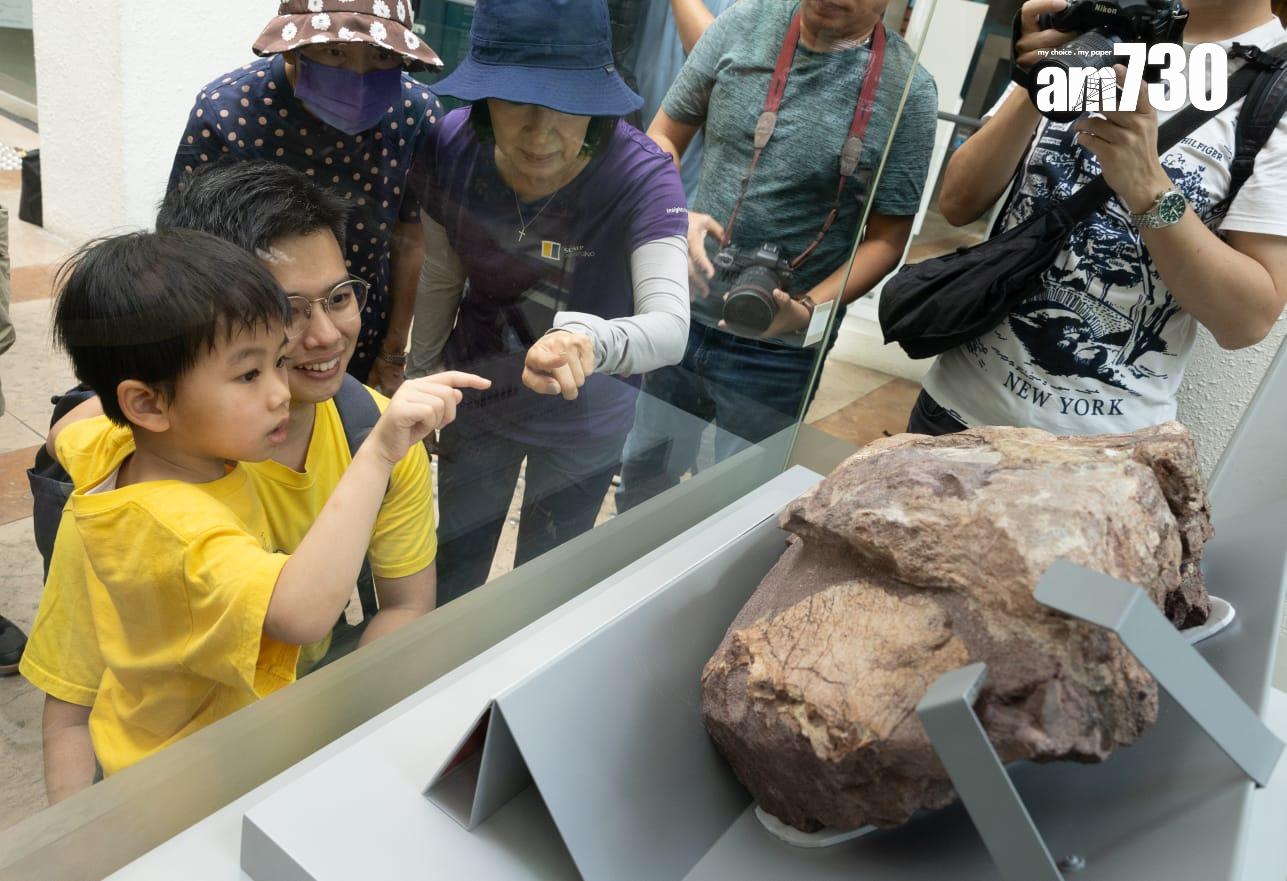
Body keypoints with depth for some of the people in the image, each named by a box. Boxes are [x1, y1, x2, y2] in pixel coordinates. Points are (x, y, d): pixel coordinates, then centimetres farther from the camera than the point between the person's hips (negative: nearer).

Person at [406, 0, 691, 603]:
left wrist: (587, 337, -62)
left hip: (584, 422, -2)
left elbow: (671, 326, -41)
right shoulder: (451, 146, -20)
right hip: (477, 397, 3)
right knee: (455, 567, 23)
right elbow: (442, 278, -4)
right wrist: (419, 382, 6)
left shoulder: (641, 177, -30)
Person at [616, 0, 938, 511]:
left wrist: (806, 311, -22)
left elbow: (886, 239, -6)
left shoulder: (907, 91, -9)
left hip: (779, 351, -3)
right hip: (683, 314, 3)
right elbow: (662, 137, 5)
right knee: (643, 471, 20)